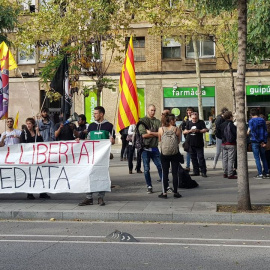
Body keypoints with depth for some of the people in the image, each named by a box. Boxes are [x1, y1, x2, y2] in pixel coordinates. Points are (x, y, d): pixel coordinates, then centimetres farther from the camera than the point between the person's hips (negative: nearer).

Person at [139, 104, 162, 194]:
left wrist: (150, 132, -10)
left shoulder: (157, 121, 9)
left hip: (155, 148, 2)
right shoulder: (142, 121, 2)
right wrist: (155, 134, -3)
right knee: (146, 169, 3)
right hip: (145, 148, -2)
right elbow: (143, 135, -10)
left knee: (160, 166, -2)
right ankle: (149, 187, 14)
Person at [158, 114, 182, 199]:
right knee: (175, 173, 6)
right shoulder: (177, 129, -4)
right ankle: (175, 192, 11)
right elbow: (179, 141, 6)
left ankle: (164, 193, 8)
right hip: (175, 153, -1)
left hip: (164, 154, 1)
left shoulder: (161, 129, -2)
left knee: (165, 173, 7)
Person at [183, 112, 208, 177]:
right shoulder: (189, 123, 12)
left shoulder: (201, 122, -1)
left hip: (199, 144, -5)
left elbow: (205, 130, -11)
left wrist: (198, 130, -26)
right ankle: (196, 171, 16)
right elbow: (184, 132, 9)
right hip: (191, 144, 5)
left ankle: (203, 172, -5)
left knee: (201, 157, -7)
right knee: (193, 158, 9)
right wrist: (189, 131, -11)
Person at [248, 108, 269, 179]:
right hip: (262, 142, 5)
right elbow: (265, 131, 3)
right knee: (263, 157, 13)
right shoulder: (262, 120, 8)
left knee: (257, 158, -1)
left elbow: (253, 132, -13)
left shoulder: (251, 121, -7)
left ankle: (260, 174, -4)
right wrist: (264, 142, 0)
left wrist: (259, 142, -10)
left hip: (255, 141, -5)